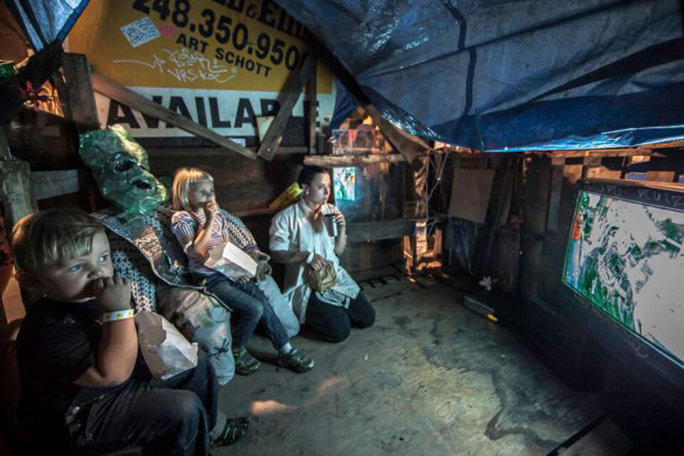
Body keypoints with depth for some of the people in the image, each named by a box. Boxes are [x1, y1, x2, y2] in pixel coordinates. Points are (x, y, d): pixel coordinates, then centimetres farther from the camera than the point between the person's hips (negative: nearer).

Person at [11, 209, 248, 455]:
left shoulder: (95, 296, -4)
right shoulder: (49, 329, -31)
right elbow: (111, 374, -38)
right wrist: (119, 310, -38)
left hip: (122, 377, 9)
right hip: (77, 418, -8)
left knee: (196, 366, 12)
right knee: (184, 408, -24)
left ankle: (211, 425, 34)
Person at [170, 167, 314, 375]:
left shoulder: (217, 213, 12)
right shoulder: (181, 218, -7)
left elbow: (232, 245, 19)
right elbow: (196, 251, -22)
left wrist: (253, 255, 3)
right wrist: (210, 221, -18)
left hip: (231, 271, 6)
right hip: (210, 278, -6)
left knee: (265, 303, -12)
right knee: (255, 308, -20)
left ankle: (286, 351, -1)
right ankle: (237, 351, 5)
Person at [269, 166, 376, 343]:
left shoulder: (331, 212, 5)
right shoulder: (286, 217, -13)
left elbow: (338, 250, 8)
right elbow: (277, 253, -13)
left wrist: (342, 229, -11)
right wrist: (307, 255, -24)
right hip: (307, 284, -5)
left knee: (367, 318, 4)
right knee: (340, 331, -14)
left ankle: (334, 311, 25)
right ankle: (311, 315, 14)